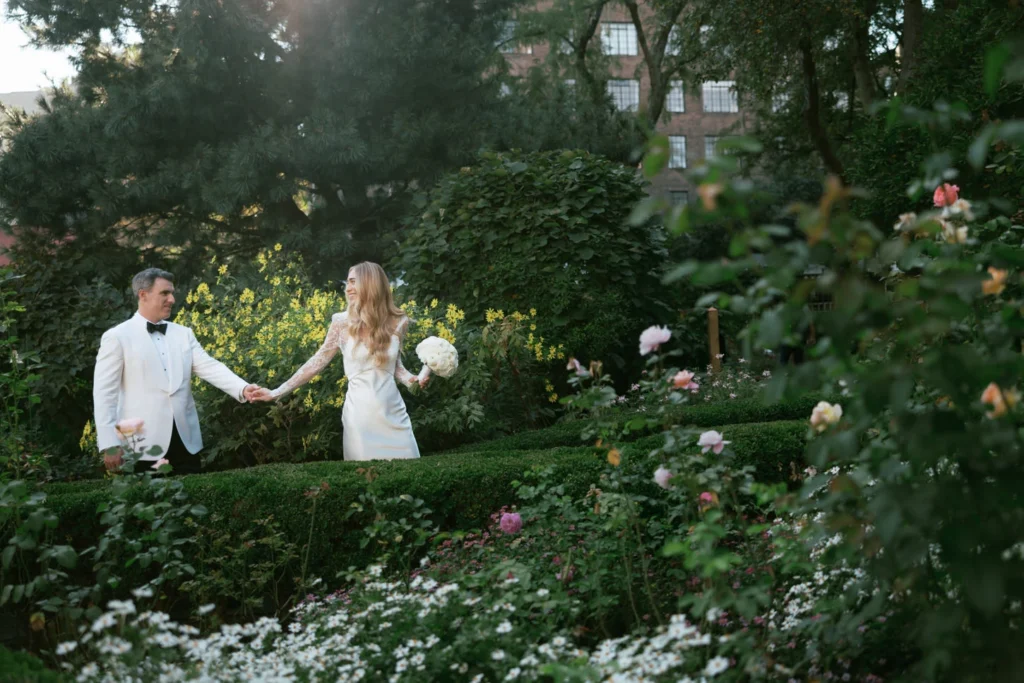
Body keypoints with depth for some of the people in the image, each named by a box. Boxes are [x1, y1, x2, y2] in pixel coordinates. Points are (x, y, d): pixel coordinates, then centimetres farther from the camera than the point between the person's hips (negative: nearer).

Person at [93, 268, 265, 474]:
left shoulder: (183, 334, 12)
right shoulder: (117, 337, -2)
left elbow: (210, 367, 1)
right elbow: (104, 393, -4)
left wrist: (242, 388, -17)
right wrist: (109, 444, -11)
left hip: (185, 441, 4)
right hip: (143, 446, -4)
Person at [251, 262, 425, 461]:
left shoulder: (397, 322, 0)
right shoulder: (342, 322, -3)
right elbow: (317, 362, 1)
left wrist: (410, 379, -8)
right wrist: (277, 392, -1)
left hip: (393, 412, 1)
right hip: (360, 413, -1)